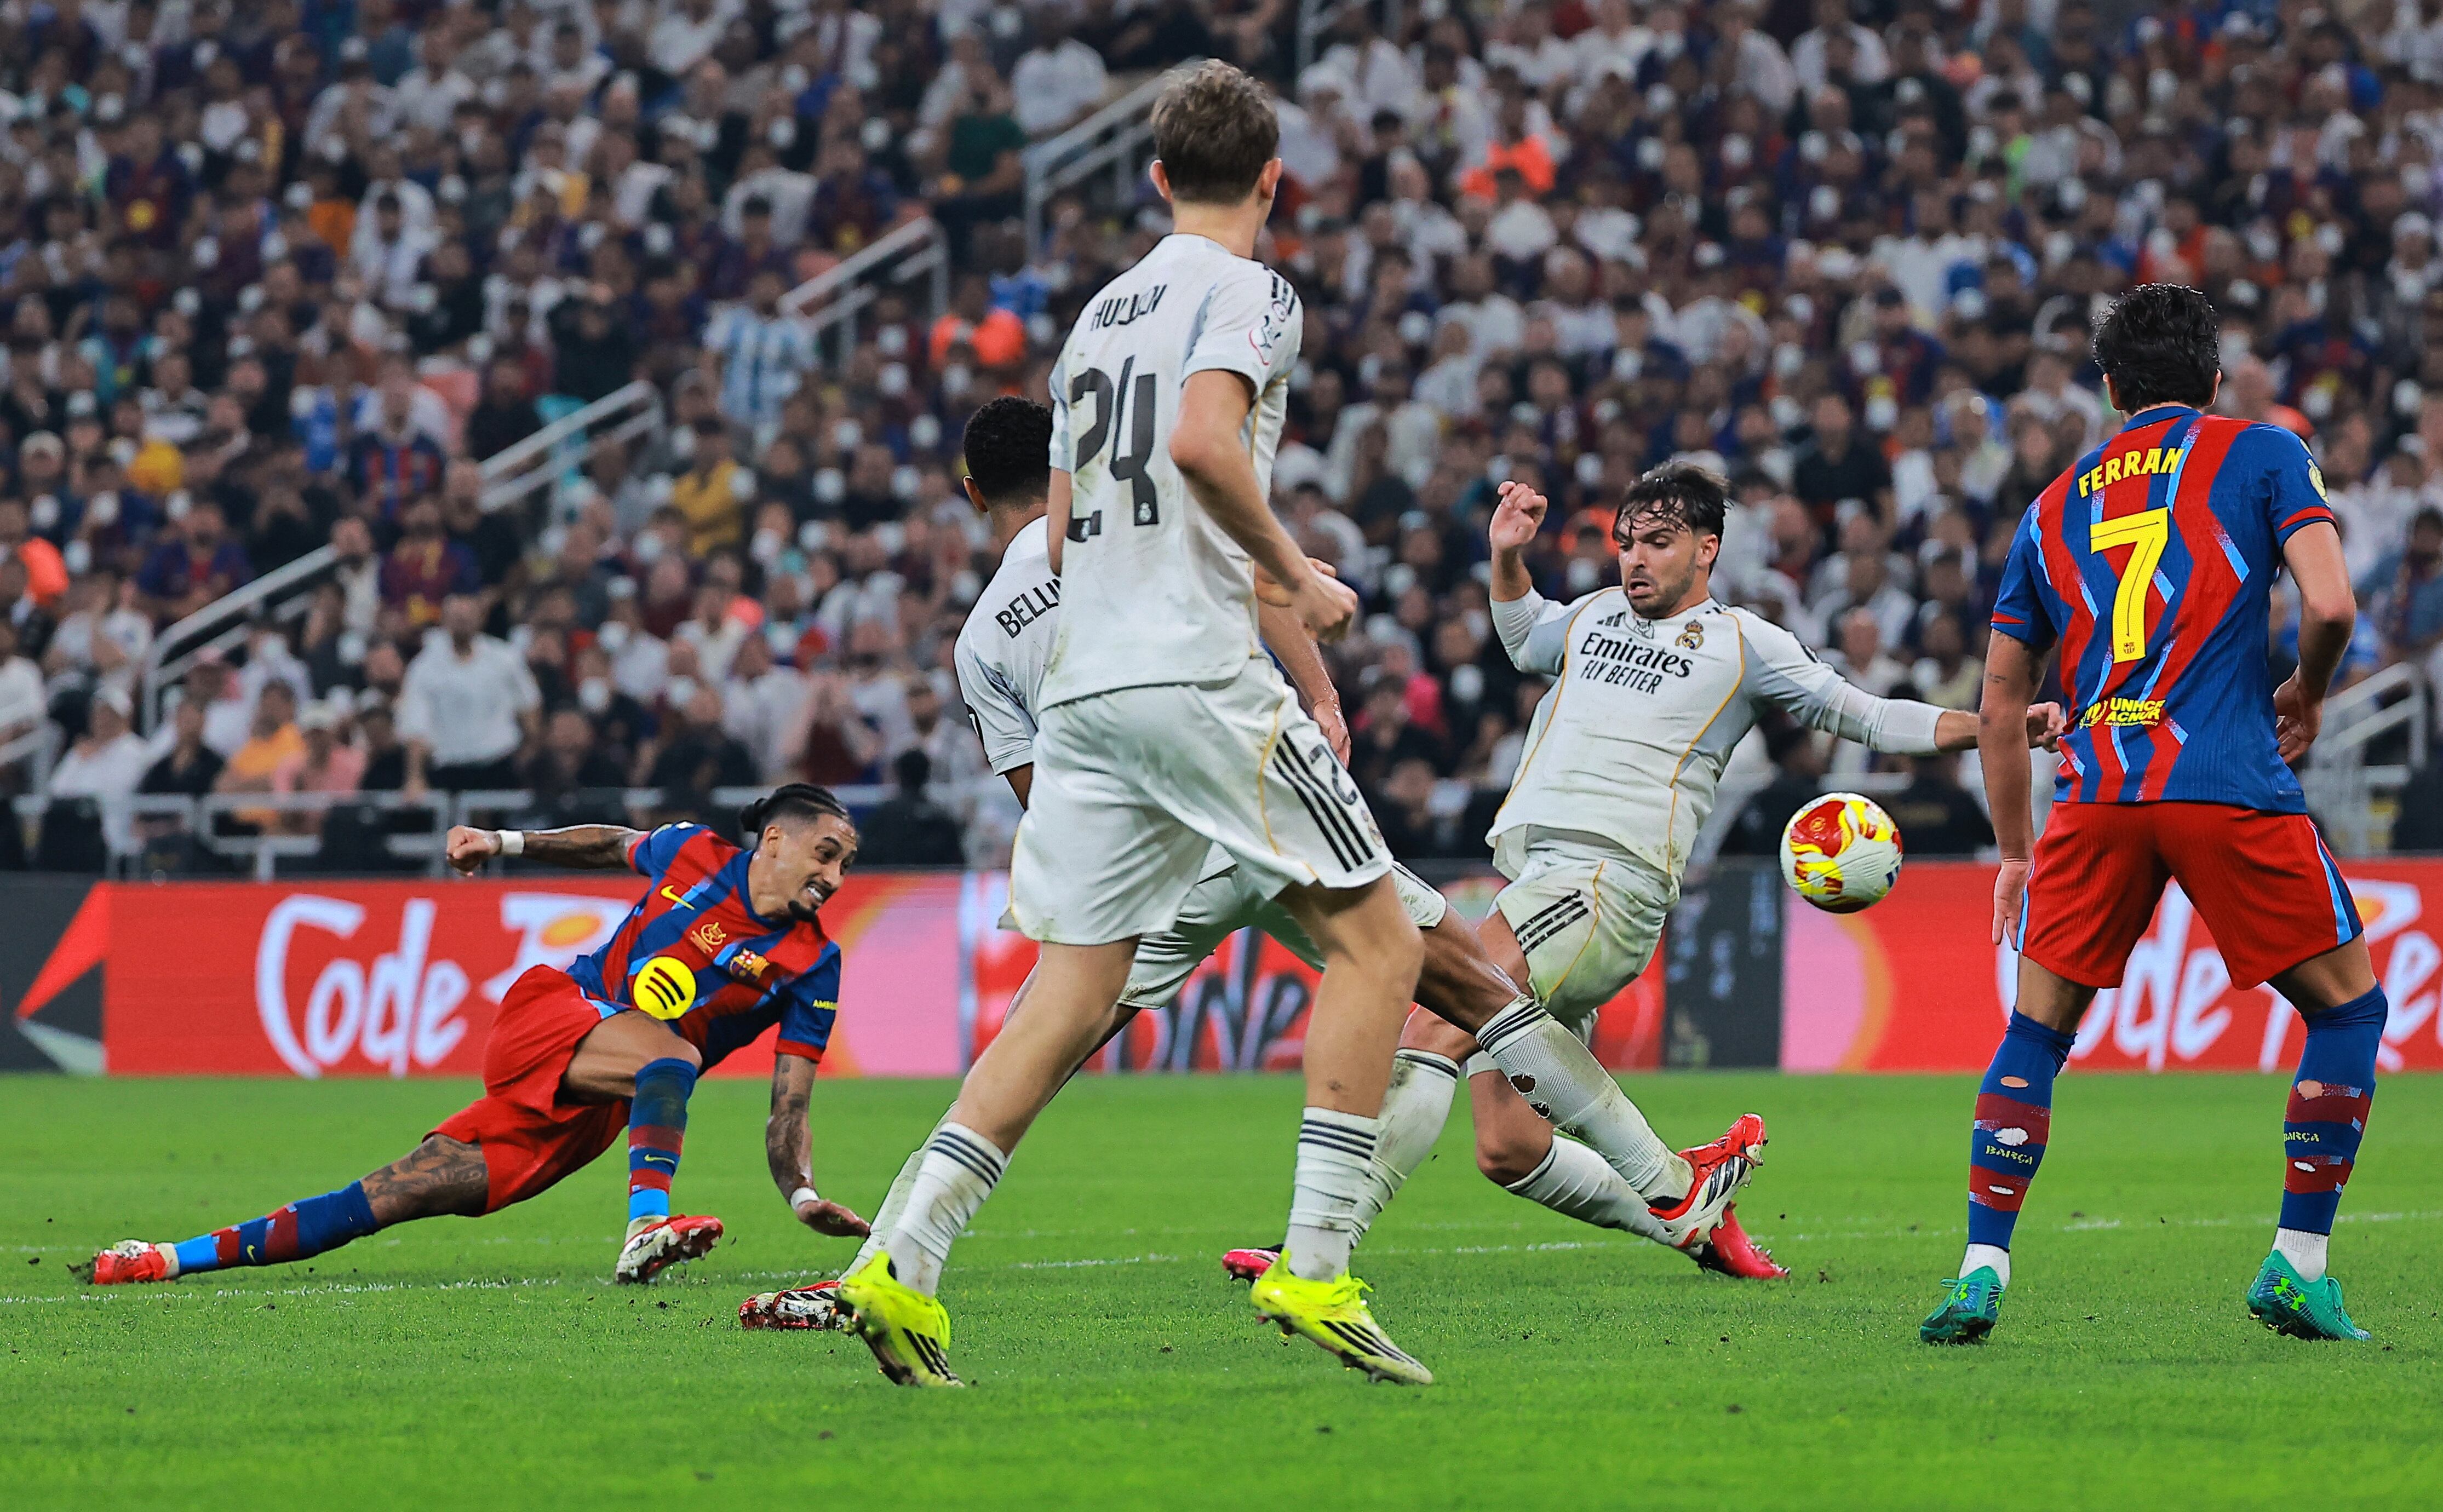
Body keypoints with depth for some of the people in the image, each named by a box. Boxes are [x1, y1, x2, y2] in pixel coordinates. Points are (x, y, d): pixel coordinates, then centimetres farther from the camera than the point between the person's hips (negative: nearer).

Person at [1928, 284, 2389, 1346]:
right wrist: (2307, 696, 16)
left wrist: (2015, 852, 29)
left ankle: (1981, 1272, 5)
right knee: (2347, 1008, 13)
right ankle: (2297, 1268, 7)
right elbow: (2330, 606, -5)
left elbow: (1999, 701, 21)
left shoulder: (2055, 507, 21)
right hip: (2233, 785, -3)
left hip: (2095, 795, 3)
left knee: (2035, 1031, 16)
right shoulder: (2261, 455, 10)